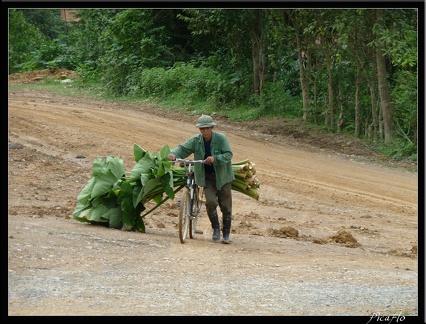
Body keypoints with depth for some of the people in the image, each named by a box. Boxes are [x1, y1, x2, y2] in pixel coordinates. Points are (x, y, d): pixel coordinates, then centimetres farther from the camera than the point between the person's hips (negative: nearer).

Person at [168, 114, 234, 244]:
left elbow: (228, 155, -17)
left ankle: (226, 234, 12)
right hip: (207, 177, 1)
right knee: (210, 202, -15)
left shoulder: (220, 138, -12)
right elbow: (183, 148, -7)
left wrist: (215, 158, -34)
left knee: (226, 206, 1)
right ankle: (216, 229, 6)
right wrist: (173, 154, -29)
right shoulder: (196, 140, -4)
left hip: (222, 176, -1)